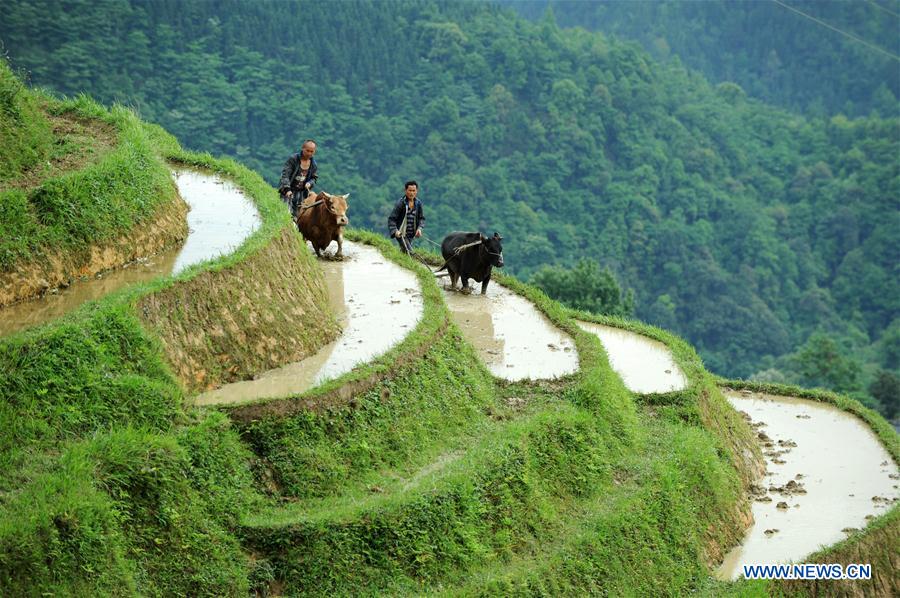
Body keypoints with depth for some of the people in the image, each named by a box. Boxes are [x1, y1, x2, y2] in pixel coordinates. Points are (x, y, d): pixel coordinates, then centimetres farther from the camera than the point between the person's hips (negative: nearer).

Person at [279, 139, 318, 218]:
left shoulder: (314, 164, 4)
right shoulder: (293, 159, -10)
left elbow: (314, 177, 15)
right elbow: (285, 174, -15)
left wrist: (309, 183, -9)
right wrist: (287, 189, -26)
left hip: (302, 193, 4)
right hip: (289, 191, -4)